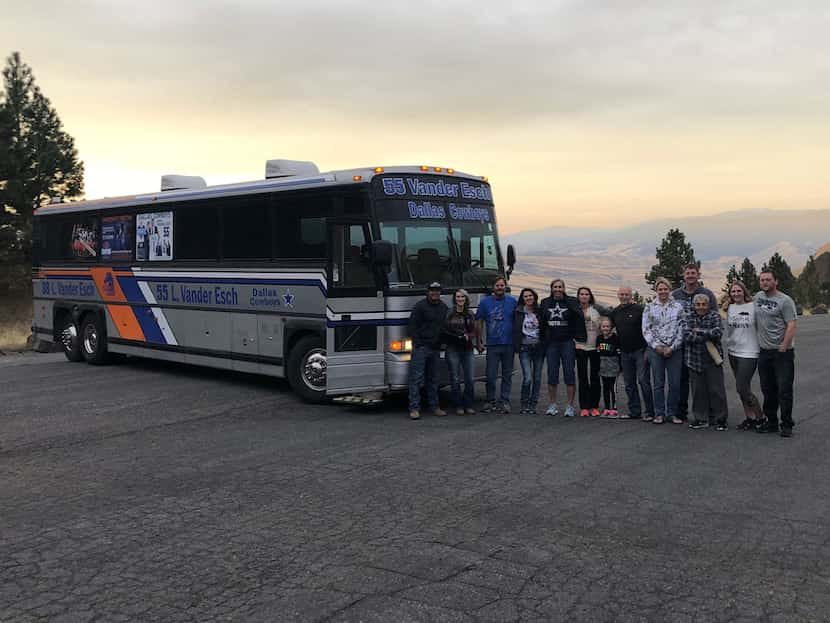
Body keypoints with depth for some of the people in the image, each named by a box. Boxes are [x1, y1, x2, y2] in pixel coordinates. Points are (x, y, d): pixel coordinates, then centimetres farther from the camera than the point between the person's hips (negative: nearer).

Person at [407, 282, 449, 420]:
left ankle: (434, 406, 21)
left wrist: (440, 344, 11)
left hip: (435, 348, 6)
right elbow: (413, 326, -9)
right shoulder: (420, 306, -6)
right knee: (416, 378, -8)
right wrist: (417, 343, -14)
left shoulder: (443, 307, 14)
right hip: (421, 347, -6)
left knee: (433, 379, 13)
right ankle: (414, 408, -7)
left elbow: (445, 327, 20)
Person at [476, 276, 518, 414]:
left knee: (507, 375, 6)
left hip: (509, 344, 1)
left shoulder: (513, 301, 6)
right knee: (491, 375, -3)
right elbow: (480, 323, 8)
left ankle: (505, 401, 11)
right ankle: (491, 401, 8)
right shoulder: (485, 302, 6)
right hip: (492, 345, 0)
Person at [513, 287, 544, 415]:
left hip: (539, 347, 2)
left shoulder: (540, 311, 5)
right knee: (527, 378, -12)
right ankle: (524, 405, 1)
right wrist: (516, 346, -3)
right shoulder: (519, 312, 1)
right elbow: (516, 330, 4)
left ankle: (533, 405, 14)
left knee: (537, 378, 5)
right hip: (525, 348, -2)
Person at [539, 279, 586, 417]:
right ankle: (553, 405, 13)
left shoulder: (571, 302, -1)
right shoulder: (545, 303, 9)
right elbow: (541, 322, 11)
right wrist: (542, 340, 6)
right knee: (552, 375, 4)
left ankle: (570, 406, 2)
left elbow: (580, 319, -6)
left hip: (567, 343, -3)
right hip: (551, 343, 3)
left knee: (569, 374, -3)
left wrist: (578, 338, -12)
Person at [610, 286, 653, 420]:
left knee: (643, 380, -7)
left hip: (640, 351, -6)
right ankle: (634, 411, 16)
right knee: (629, 383, 8)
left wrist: (647, 350, -12)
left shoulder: (639, 309, -6)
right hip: (625, 353, 6)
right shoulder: (615, 312, 11)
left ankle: (649, 412, -1)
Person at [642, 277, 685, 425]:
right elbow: (646, 329, 2)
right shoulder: (650, 308, 6)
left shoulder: (678, 306, 5)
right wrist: (657, 346, -8)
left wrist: (672, 347, -8)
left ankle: (671, 413, 11)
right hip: (655, 350, 0)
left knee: (675, 383, 1)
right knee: (658, 383, 3)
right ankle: (659, 413, 10)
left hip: (674, 350, 0)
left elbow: (681, 328, 0)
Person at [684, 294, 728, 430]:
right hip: (695, 360, 2)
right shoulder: (688, 317, 6)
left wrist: (699, 331, -11)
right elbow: (687, 336, -9)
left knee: (717, 390, 0)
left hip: (713, 359, -1)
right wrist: (707, 336, -12)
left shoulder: (715, 315, 3)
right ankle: (701, 419, 15)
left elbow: (718, 332, -14)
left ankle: (720, 419, 10)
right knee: (698, 391, 5)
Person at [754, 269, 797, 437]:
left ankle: (786, 425, 3)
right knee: (768, 390, 12)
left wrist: (783, 347, -20)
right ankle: (771, 422, 22)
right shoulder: (758, 297, 12)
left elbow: (791, 326, -13)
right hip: (764, 352, 6)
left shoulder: (785, 301, -7)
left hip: (782, 352, -6)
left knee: (784, 390, -4)